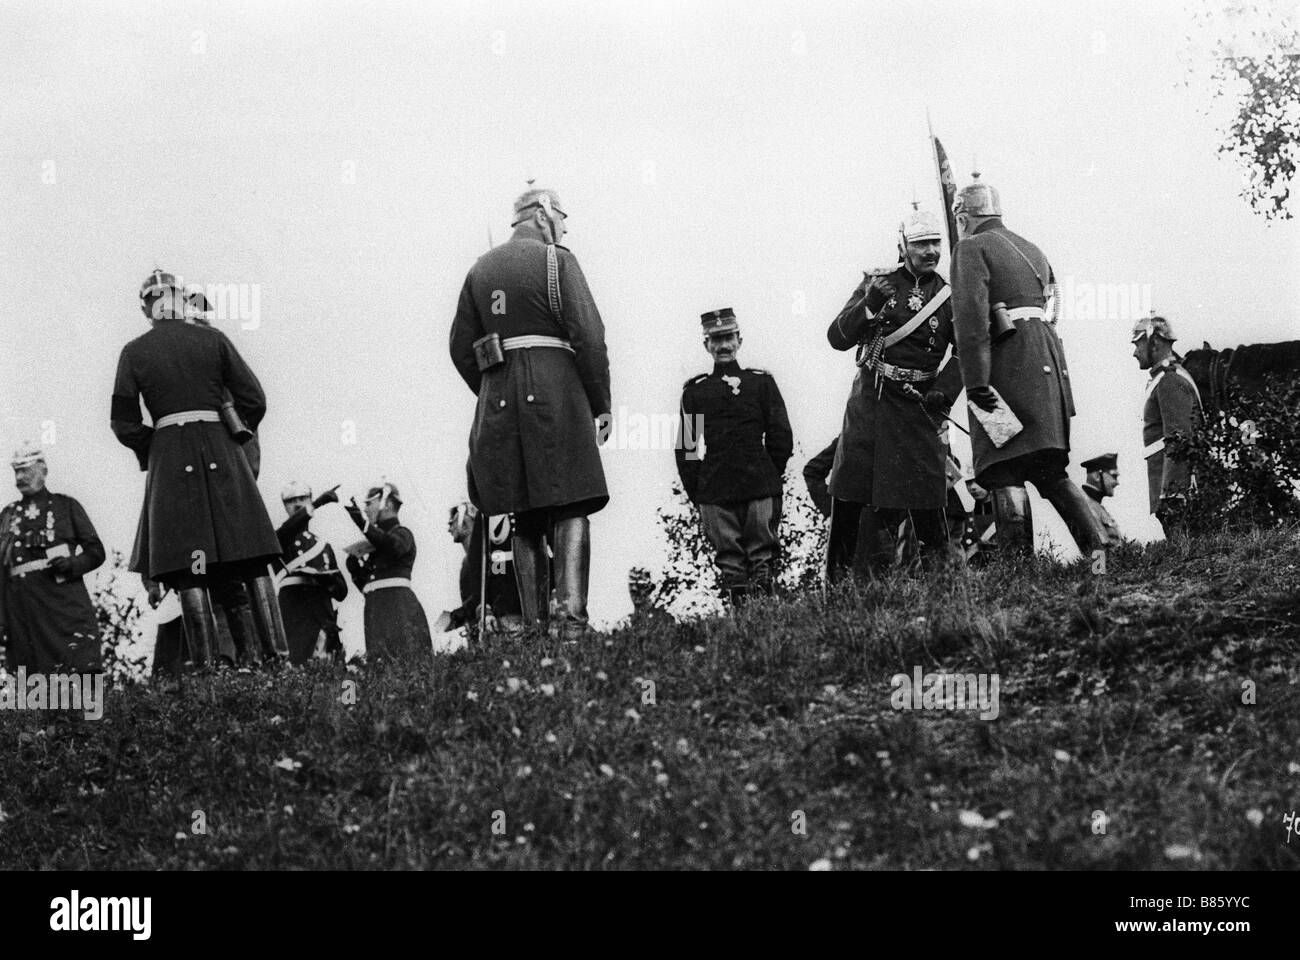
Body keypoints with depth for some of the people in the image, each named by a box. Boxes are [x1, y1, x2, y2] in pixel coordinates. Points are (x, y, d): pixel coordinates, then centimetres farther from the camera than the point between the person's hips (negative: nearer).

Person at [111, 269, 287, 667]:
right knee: (253, 559, 1)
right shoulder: (212, 339, 4)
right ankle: (278, 653, -6)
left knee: (189, 569, -1)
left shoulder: (134, 352, 3)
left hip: (169, 455, 0)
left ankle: (206, 661, -9)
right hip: (221, 451, 1)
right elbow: (253, 399, 2)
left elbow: (124, 423, 3)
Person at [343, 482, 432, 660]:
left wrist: (363, 524, -33)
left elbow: (394, 546, -26)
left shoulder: (402, 534, 1)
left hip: (398, 607, -8)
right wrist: (355, 567, 10)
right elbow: (365, 584, 29)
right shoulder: (375, 543, 26)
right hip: (376, 610, 8)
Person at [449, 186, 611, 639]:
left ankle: (534, 625, 5)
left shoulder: (480, 271, 16)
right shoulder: (557, 261, -1)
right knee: (570, 510, -5)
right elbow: (588, 335, -8)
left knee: (526, 519, 8)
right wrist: (600, 404, -2)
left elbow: (461, 347, 14)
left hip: (499, 402, 5)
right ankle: (570, 617, -20)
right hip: (556, 395, -5)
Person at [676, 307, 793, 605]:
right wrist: (696, 494, 4)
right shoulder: (694, 390, 11)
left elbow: (782, 438, 11)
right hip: (714, 495, 0)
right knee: (728, 560, -2)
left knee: (762, 556, -2)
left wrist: (769, 477, 8)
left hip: (761, 489, 0)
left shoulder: (762, 382, 11)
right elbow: (686, 447, 10)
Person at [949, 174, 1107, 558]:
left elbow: (971, 317, -15)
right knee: (1050, 470, 12)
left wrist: (976, 382, -20)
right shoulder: (1032, 250, 22)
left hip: (1007, 365, -7)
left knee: (1005, 472, -7)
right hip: (1049, 354, 7)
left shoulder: (972, 249, -2)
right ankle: (1099, 547, 1)